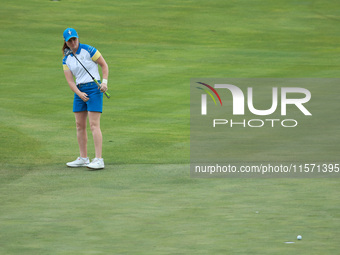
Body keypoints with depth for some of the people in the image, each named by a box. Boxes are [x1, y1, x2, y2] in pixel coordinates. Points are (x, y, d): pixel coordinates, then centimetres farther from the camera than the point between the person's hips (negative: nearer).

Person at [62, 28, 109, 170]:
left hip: (94, 88, -6)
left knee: (94, 125, -12)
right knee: (80, 125, 7)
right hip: (79, 90, 6)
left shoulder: (89, 50, -7)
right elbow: (70, 81, 3)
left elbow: (104, 65, -1)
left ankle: (99, 160, -15)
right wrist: (79, 94, -12)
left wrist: (104, 82, -13)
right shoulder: (66, 59, 8)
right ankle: (83, 158, 16)